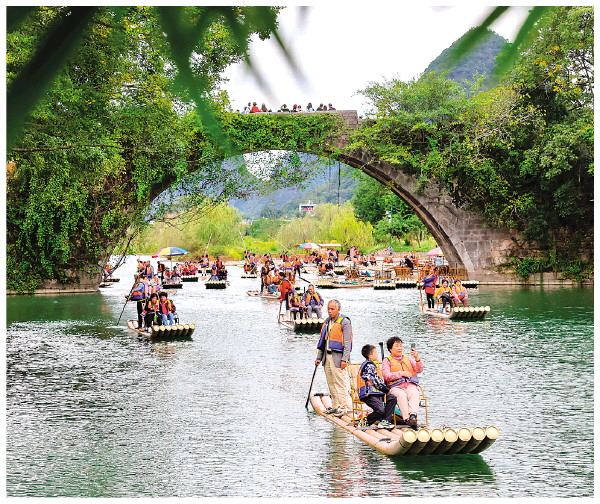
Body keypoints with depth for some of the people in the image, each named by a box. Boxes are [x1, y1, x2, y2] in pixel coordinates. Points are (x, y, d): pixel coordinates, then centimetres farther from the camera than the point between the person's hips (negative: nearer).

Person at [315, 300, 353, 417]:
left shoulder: (344, 322, -8)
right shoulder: (327, 322, 16)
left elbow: (347, 342, -12)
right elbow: (322, 341, 21)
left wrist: (344, 359, -18)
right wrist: (319, 357, 16)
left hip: (338, 357, -8)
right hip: (327, 356, 8)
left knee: (340, 383, -9)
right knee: (331, 383, 10)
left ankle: (346, 406, -6)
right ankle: (335, 406, 16)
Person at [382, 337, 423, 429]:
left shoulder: (408, 358, 25)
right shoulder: (387, 361, 15)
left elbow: (419, 370, 9)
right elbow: (386, 376, -1)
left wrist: (417, 358, -9)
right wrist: (401, 373, -7)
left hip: (410, 385, 2)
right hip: (396, 387, -2)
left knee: (414, 394, -33)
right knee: (402, 395, -36)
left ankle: (412, 416, -54)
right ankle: (407, 419, -49)